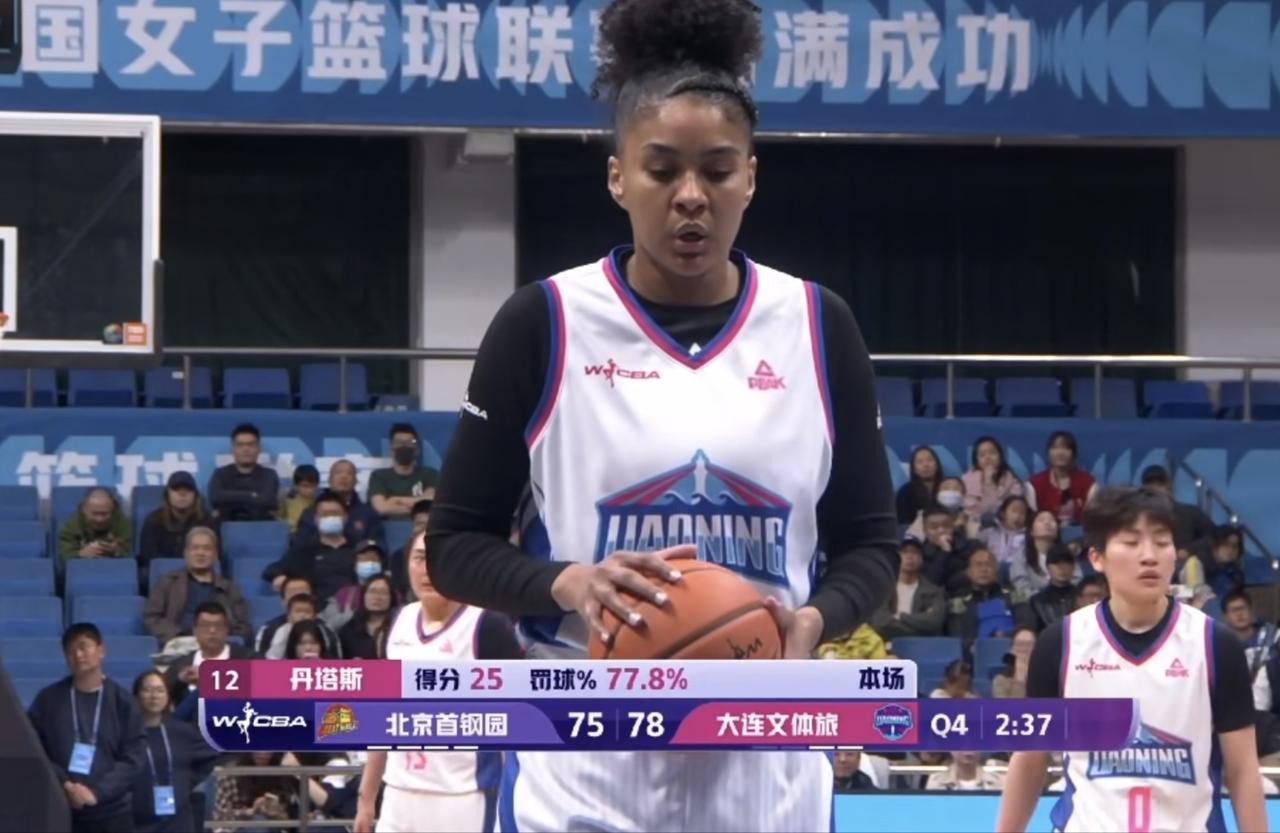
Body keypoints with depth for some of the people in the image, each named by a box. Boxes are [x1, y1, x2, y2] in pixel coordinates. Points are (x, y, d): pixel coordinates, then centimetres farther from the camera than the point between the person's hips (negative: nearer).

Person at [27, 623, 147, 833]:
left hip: (111, 810, 0)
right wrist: (64, 785, -13)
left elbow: (132, 759, -1)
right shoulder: (49, 699, 4)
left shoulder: (122, 702, 3)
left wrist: (96, 791, -14)